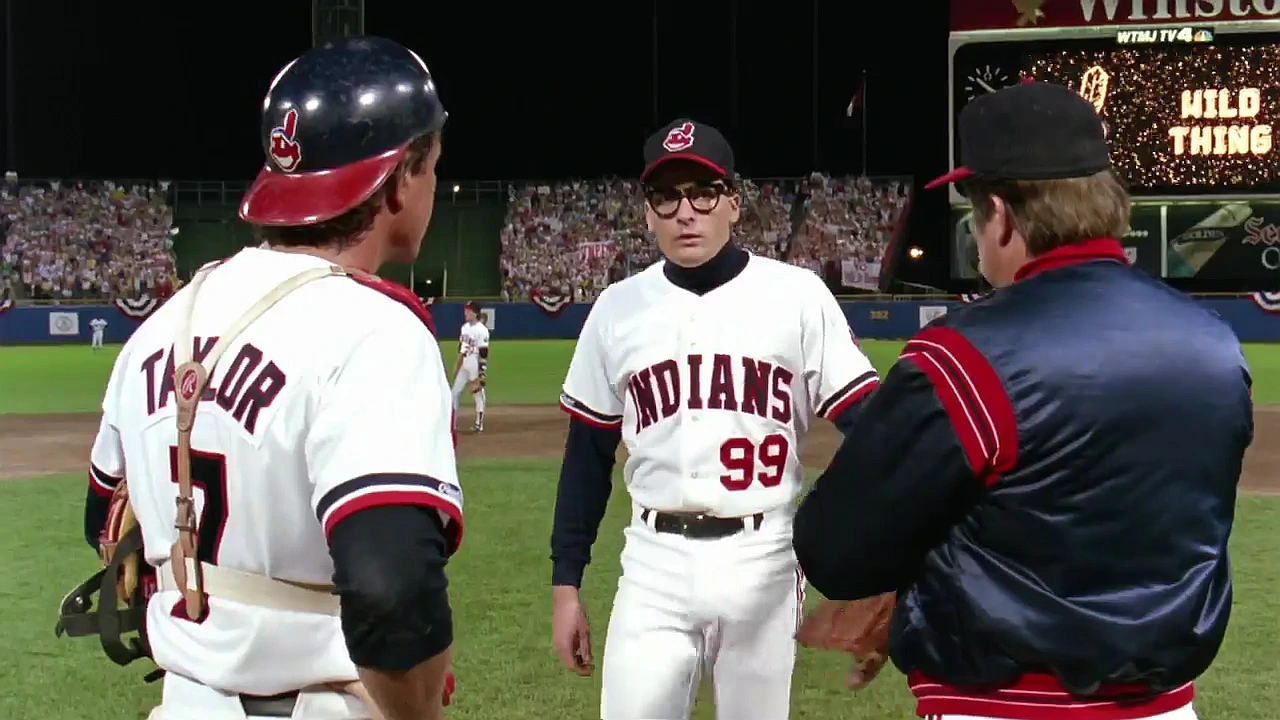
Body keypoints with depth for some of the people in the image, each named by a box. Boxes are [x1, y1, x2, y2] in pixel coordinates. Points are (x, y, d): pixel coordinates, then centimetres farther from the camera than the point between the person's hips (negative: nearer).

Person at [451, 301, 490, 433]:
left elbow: (484, 354, -18)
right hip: (464, 365, 8)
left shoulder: (481, 330, -15)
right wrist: (457, 366, 18)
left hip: (476, 366, -8)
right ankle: (451, 422, 16)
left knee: (478, 394, 1)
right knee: (455, 392, 9)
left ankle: (479, 424, 9)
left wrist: (482, 373, -21)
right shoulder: (465, 327, 10)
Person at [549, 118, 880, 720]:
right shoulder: (618, 308, 4)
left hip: (763, 560, -1)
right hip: (655, 564, 1)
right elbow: (587, 454, 10)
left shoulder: (798, 296, -3)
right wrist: (565, 584, 8)